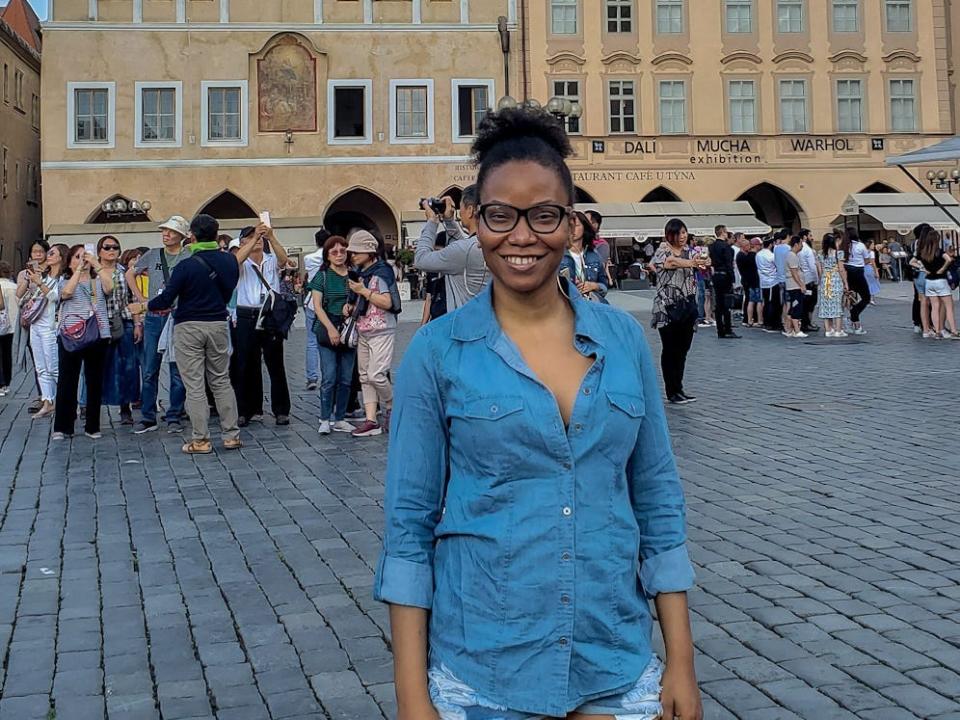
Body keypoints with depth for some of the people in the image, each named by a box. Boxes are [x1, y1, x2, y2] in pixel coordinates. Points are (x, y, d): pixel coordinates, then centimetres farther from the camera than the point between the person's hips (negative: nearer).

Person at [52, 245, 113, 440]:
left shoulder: (98, 279, 14)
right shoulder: (65, 279, 9)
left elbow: (109, 288, -8)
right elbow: (66, 293, -13)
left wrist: (97, 264, -8)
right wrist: (79, 269, -11)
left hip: (97, 335, 2)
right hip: (70, 336, -2)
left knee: (95, 381, 5)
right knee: (67, 380, -2)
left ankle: (92, 426, 13)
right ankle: (62, 427, 4)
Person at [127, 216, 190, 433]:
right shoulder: (152, 255, 9)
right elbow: (130, 274, 21)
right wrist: (141, 299, 12)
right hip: (153, 318, 3)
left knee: (178, 371, 3)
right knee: (149, 370, 6)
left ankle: (174, 417, 12)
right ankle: (147, 418, 13)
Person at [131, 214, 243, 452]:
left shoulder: (187, 265, -14)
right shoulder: (229, 261, 1)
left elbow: (166, 299, -12)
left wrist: (145, 306, 6)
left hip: (189, 327, -4)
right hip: (218, 324, 4)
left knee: (195, 385, 1)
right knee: (221, 381, 13)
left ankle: (201, 440, 3)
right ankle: (231, 435, 13)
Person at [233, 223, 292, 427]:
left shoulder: (272, 260, 8)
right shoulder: (242, 263, 5)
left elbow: (283, 258, -14)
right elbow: (238, 259, -18)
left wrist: (271, 238, -30)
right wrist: (255, 236, -27)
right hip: (246, 317, 0)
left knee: (276, 365, 2)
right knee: (246, 366, 5)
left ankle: (281, 411, 8)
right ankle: (248, 411, 14)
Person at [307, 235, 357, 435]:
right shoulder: (322, 276, 1)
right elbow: (317, 305, -3)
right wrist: (330, 328, -13)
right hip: (327, 330, -3)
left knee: (346, 379, 5)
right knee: (329, 377, -7)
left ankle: (339, 419, 13)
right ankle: (325, 419, 1)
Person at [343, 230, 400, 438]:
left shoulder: (380, 272, -11)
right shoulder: (360, 273, 14)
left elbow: (387, 303, -17)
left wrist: (363, 291, -17)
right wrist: (351, 306, 7)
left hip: (381, 331, -8)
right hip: (363, 332, 9)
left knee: (376, 375, -14)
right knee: (365, 377, 5)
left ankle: (391, 409, 10)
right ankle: (371, 421, 6)